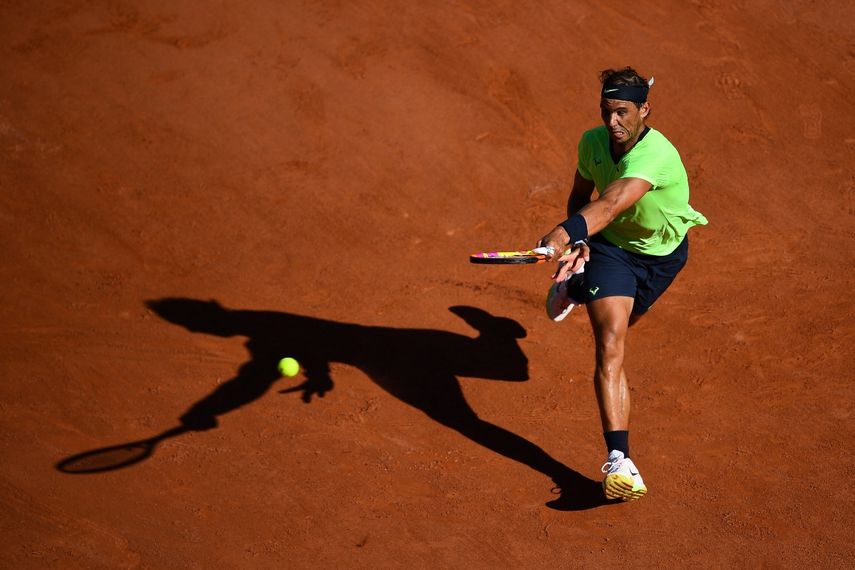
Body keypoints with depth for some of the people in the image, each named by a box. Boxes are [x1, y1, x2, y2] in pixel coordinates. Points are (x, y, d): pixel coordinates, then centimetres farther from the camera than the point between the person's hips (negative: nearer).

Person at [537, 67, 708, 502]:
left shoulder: (656, 155, -39)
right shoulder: (592, 142, -20)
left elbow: (611, 203, -56)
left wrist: (563, 234, -72)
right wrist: (576, 244, -18)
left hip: (662, 256, -1)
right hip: (609, 248, 1)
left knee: (614, 327, 30)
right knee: (610, 346, -23)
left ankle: (575, 289, 70)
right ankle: (619, 461, -29)